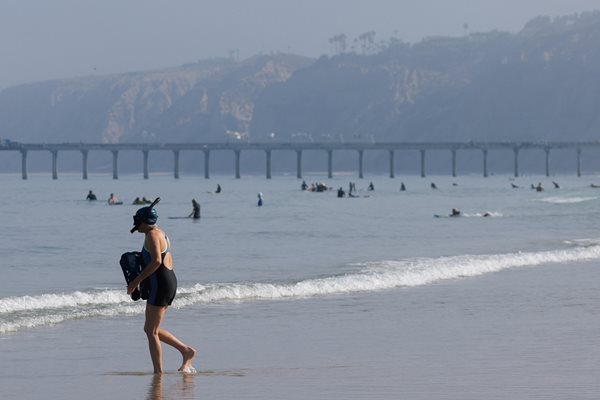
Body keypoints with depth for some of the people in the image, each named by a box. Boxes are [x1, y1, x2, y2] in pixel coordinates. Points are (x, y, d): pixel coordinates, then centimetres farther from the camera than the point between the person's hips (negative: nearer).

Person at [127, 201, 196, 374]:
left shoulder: (152, 235, -12)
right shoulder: (162, 234, 18)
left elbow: (156, 261, -24)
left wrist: (136, 281, -20)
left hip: (160, 284, -10)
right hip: (171, 280, 10)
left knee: (151, 331, -3)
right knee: (151, 329, 16)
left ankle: (158, 373, -2)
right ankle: (186, 351, 12)